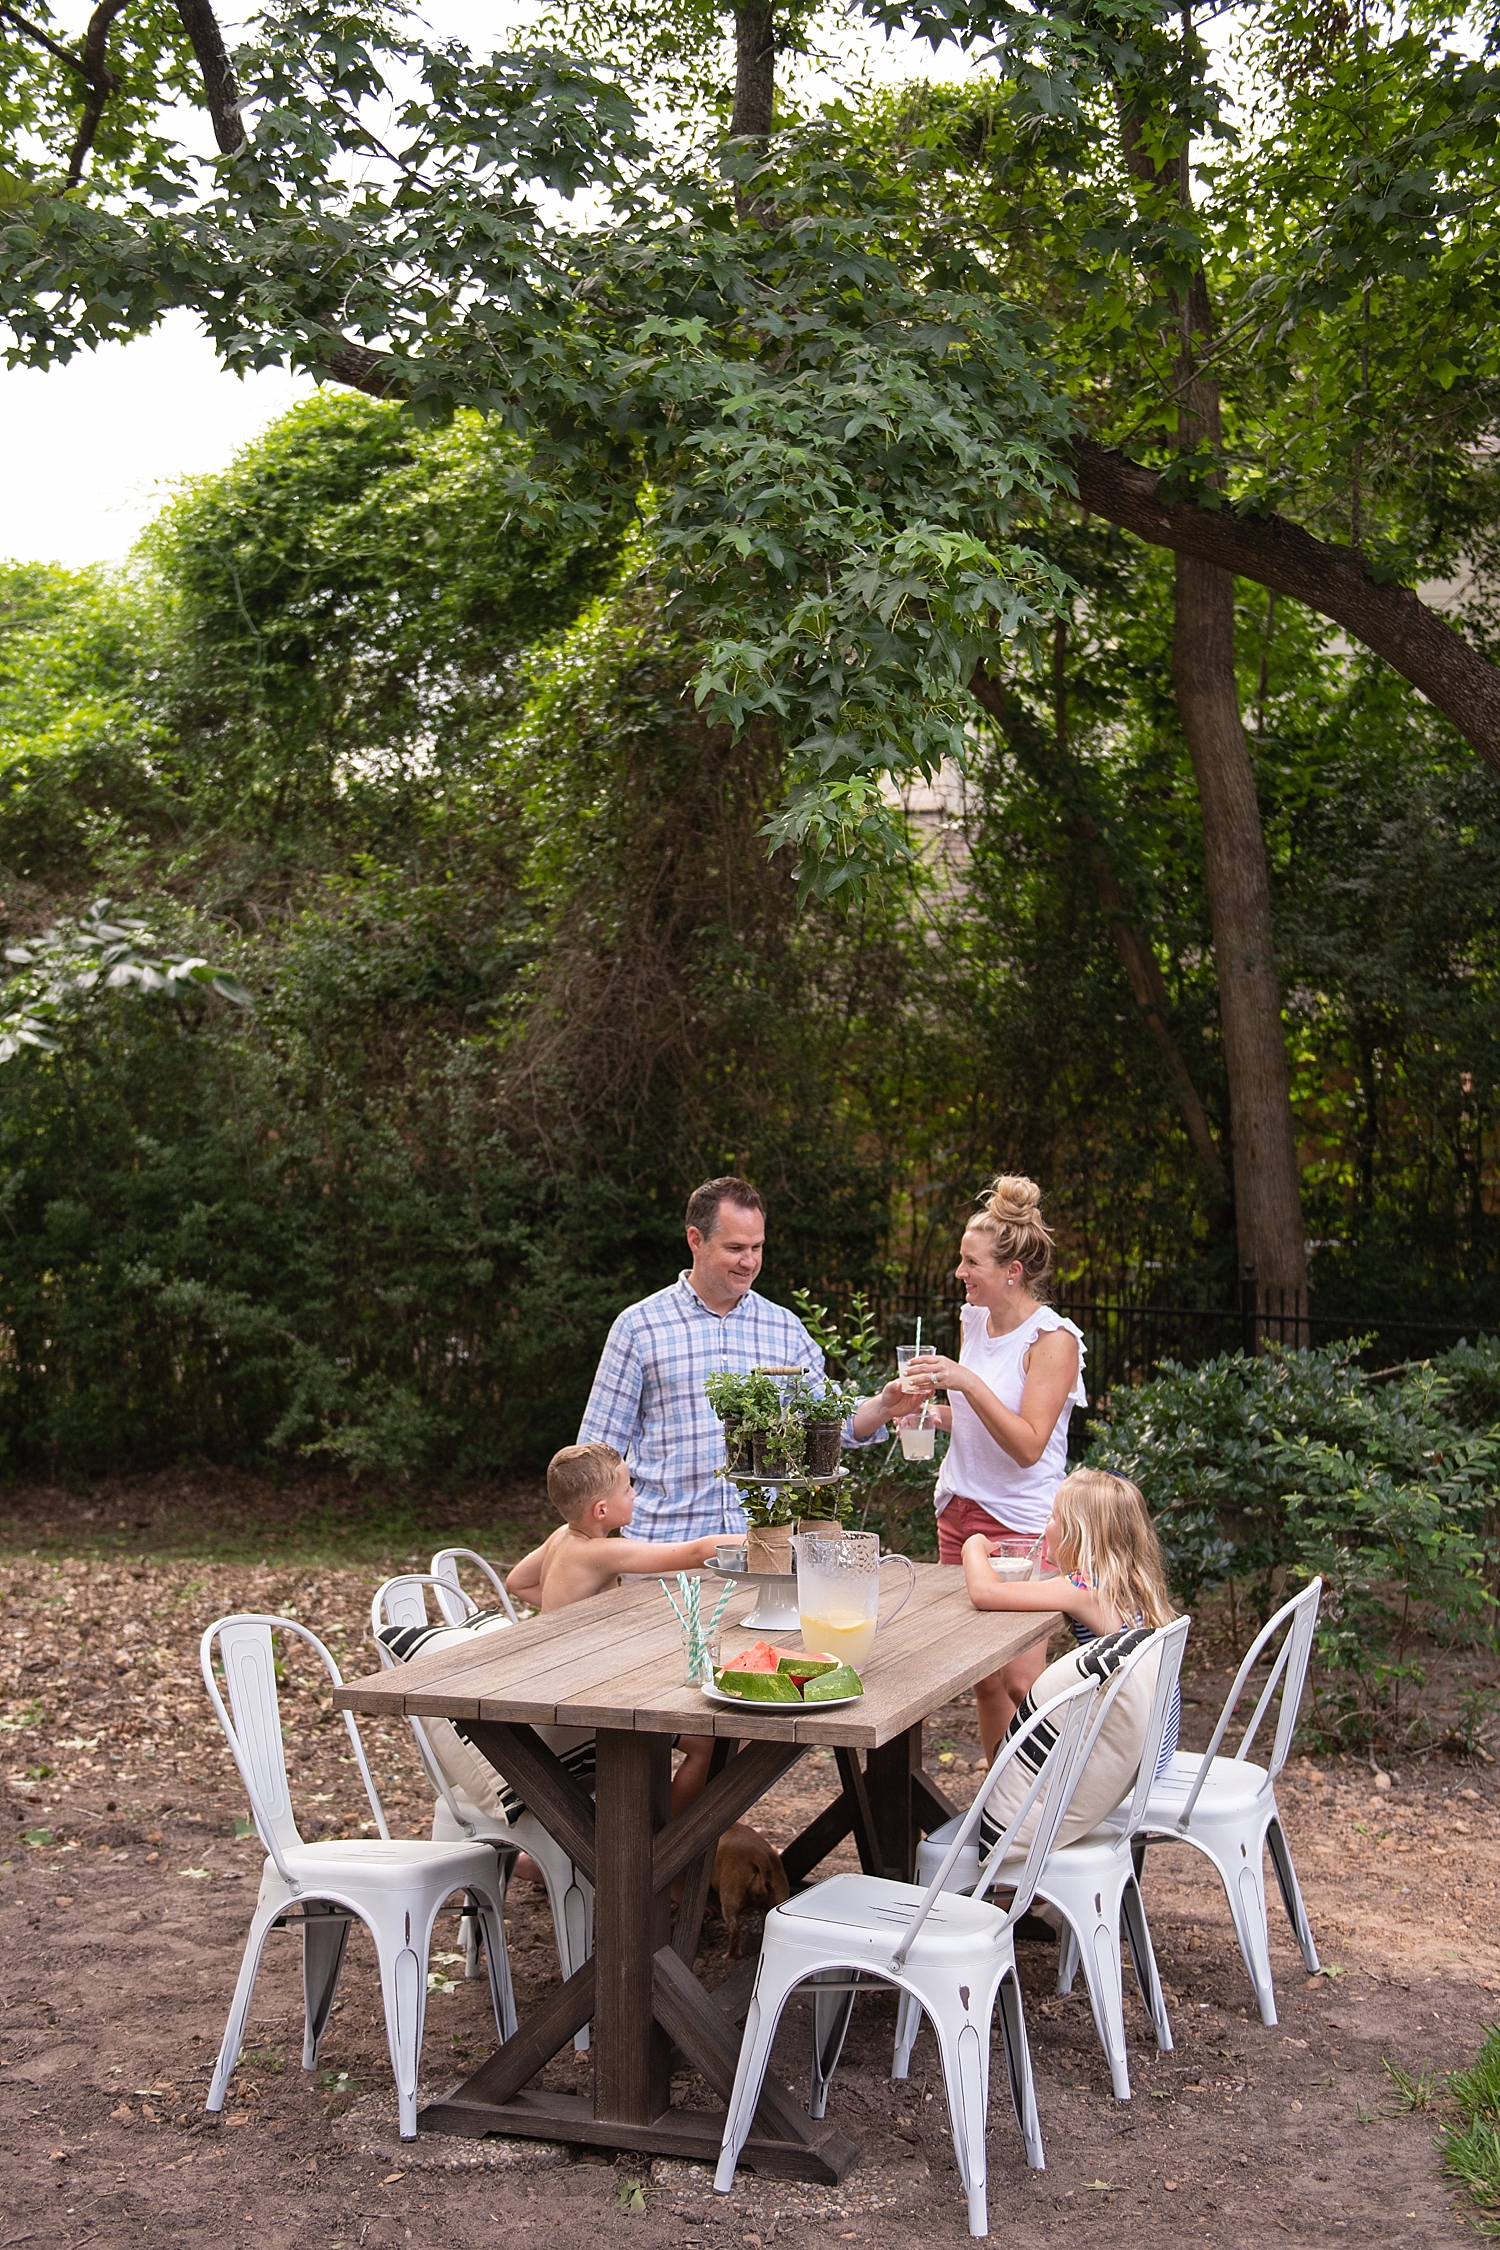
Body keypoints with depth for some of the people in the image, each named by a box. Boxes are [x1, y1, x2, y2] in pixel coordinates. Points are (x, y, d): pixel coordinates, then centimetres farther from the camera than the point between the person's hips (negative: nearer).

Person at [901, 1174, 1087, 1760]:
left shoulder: (1053, 1339, -14)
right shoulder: (974, 1318, 7)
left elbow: (1027, 1444, -21)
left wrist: (968, 1382, -28)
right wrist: (931, 1413, 2)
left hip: (1021, 1523, -7)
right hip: (958, 1513, 7)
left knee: (1020, 1680, -9)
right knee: (982, 1680, 10)